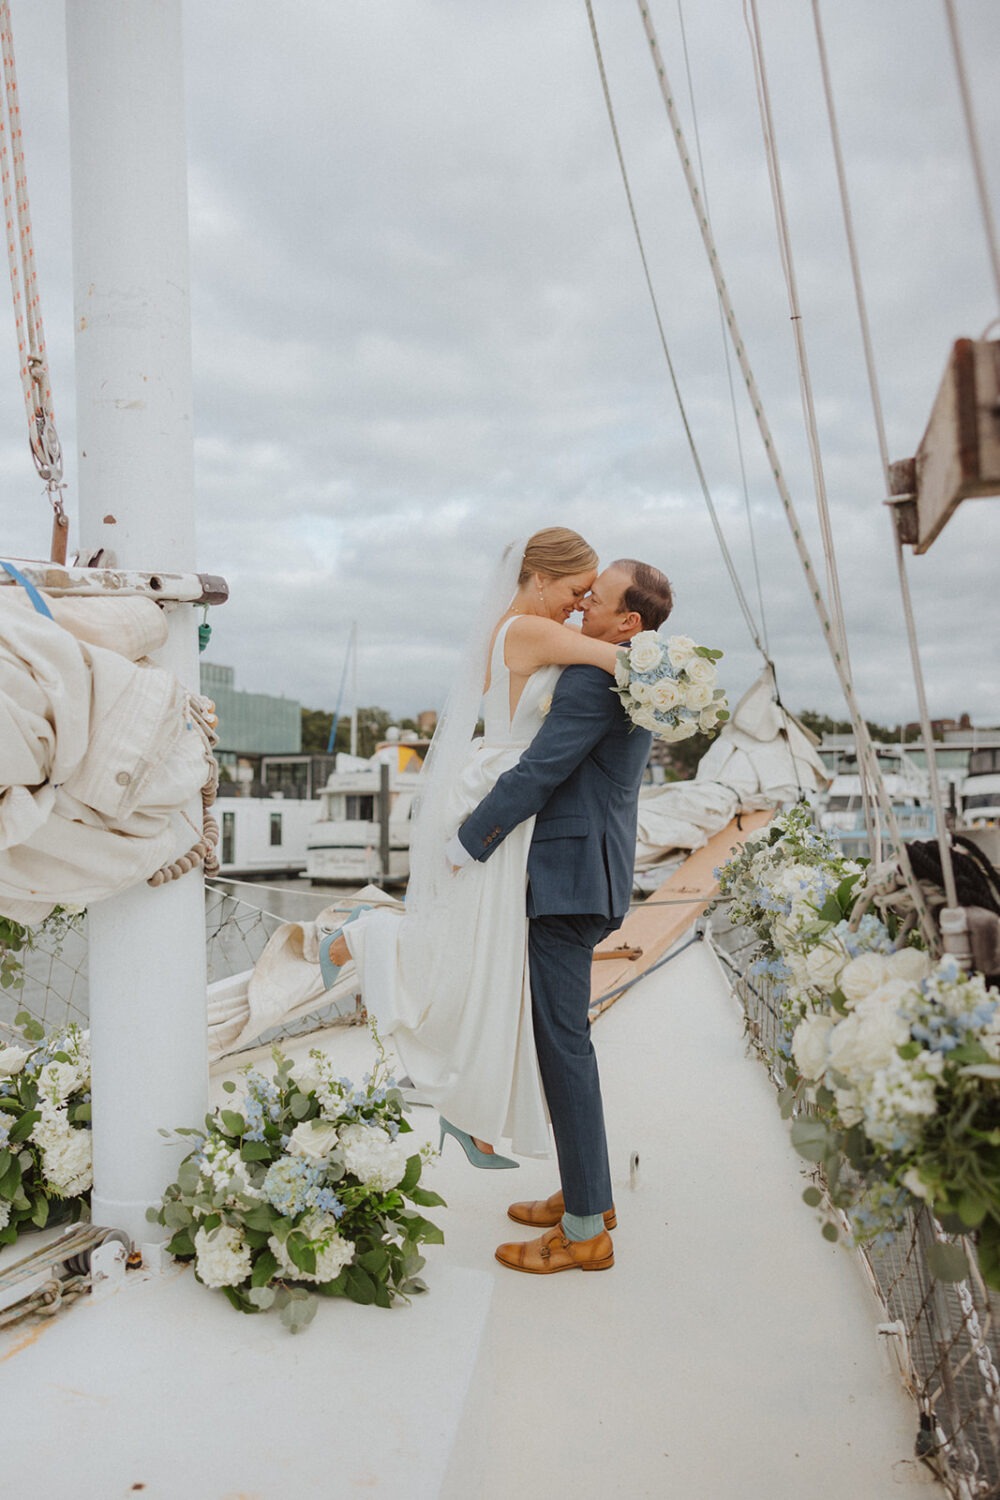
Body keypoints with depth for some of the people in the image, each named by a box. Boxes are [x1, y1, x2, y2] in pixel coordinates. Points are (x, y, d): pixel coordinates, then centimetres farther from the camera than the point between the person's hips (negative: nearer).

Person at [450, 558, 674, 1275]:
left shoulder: (591, 679, -17)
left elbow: (536, 773, -21)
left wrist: (464, 845, -12)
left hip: (567, 877, -11)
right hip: (584, 872, 11)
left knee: (563, 1041, -4)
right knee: (560, 1035, 18)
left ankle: (585, 1231, 7)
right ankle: (588, 1194, 29)